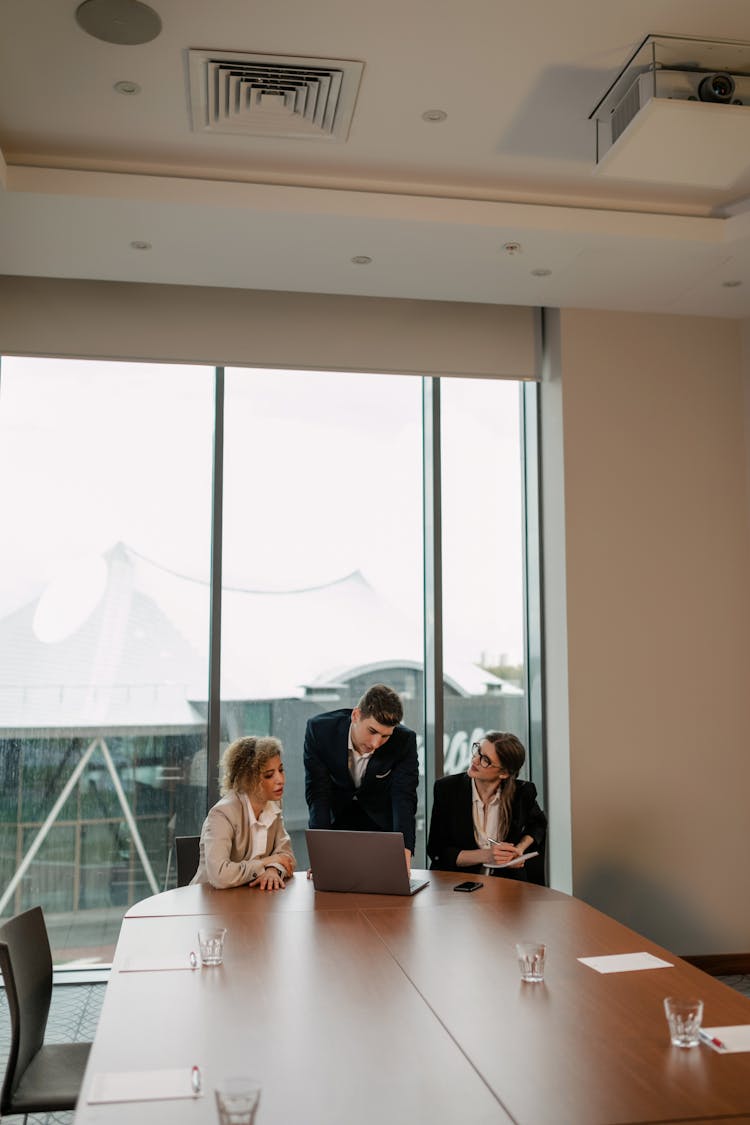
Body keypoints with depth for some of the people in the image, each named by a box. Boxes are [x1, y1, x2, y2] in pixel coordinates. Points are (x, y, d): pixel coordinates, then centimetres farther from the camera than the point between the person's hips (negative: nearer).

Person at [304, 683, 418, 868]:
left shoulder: (405, 740, -28)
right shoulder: (319, 729, -29)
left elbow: (404, 798, -32)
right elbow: (318, 793, -28)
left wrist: (404, 853, -49)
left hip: (382, 819, 0)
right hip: (337, 816, 0)